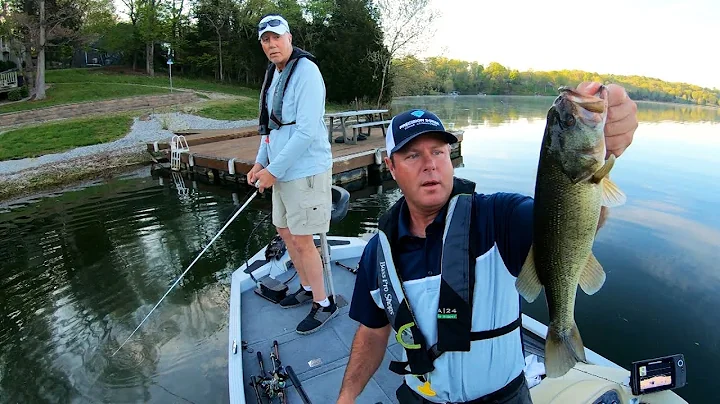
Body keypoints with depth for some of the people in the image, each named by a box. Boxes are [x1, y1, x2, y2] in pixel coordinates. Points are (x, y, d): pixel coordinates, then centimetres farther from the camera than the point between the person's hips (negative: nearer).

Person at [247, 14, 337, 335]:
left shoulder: (305, 71, -14)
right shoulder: (273, 74, 13)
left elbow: (307, 131, -22)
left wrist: (274, 170, -18)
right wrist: (261, 162, 8)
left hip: (305, 170, -9)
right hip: (281, 169, 9)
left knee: (301, 239, -3)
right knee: (285, 231, 17)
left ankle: (323, 304, 16)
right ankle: (307, 288, 36)